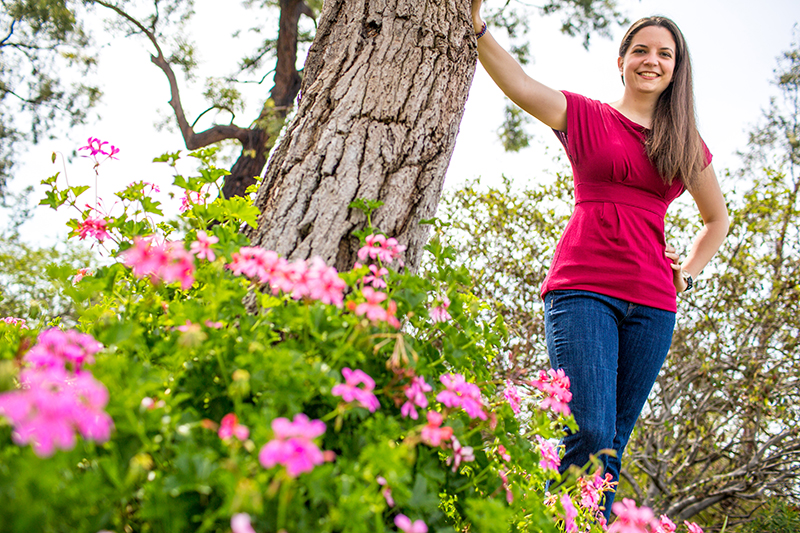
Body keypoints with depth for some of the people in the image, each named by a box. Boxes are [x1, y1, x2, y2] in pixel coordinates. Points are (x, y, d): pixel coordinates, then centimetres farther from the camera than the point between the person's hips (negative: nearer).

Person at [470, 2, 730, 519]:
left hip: (651, 303, 4)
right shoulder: (586, 117, 10)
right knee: (591, 438, -17)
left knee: (610, 447, 3)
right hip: (583, 290, -3)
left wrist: (687, 274, 17)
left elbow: (718, 219, 31)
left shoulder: (688, 146, 18)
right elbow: (519, 84, -7)